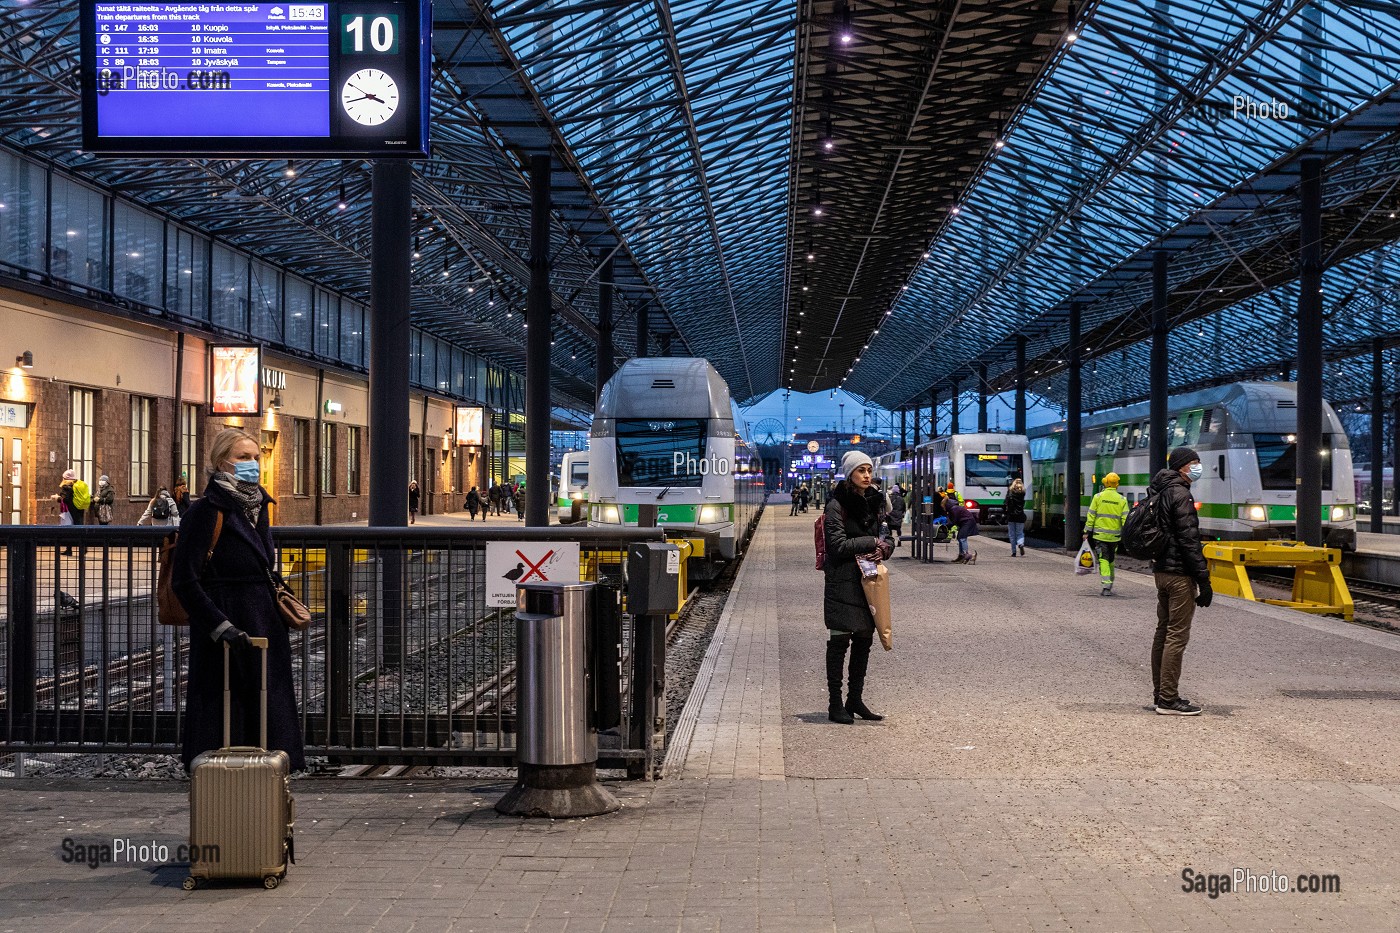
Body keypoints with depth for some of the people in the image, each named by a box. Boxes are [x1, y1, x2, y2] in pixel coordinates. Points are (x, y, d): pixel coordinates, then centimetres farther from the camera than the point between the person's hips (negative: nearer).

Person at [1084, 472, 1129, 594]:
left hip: (1100, 534, -2)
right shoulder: (1122, 500, 2)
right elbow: (1125, 519, -3)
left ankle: (1107, 586, -16)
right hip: (1114, 536, 2)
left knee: (1103, 560, -3)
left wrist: (1087, 532, 4)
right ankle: (1110, 584, 27)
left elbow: (1091, 516, -1)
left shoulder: (1098, 497, -2)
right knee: (1111, 560, 18)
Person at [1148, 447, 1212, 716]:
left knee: (1163, 633, 14)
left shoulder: (1159, 492, 16)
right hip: (1179, 574, -10)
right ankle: (1168, 699, -7)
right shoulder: (1180, 494, -14)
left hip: (1161, 570, 10)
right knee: (1177, 636, -8)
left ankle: (1160, 694, 20)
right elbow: (1189, 540, -18)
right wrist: (1203, 579, -17)